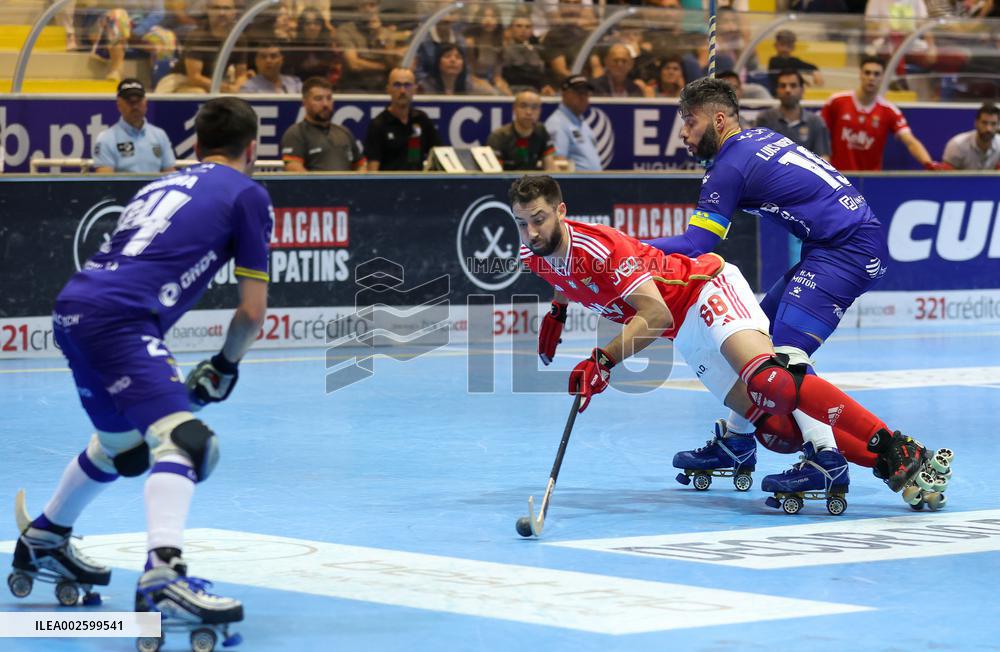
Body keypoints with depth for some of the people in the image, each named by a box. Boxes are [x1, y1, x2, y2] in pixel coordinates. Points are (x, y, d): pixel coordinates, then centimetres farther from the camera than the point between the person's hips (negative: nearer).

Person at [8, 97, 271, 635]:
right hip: (117, 320, -8)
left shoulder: (163, 185, 27)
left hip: (74, 309, 8)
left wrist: (159, 369, 32)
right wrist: (224, 367, 22)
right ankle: (163, 576, -38)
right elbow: (253, 310, 5)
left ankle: (42, 541, 48)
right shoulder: (247, 193, 6)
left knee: (124, 443, 30)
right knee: (182, 438, -19)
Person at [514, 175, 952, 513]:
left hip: (708, 290, -9)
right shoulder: (532, 256, 1)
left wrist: (603, 361, -35)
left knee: (767, 382, -33)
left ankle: (898, 450, -36)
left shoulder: (599, 248, -25)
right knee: (770, 420, -8)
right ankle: (882, 464, -9)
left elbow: (655, 315, -30)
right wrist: (557, 312, 20)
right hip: (685, 333, 9)